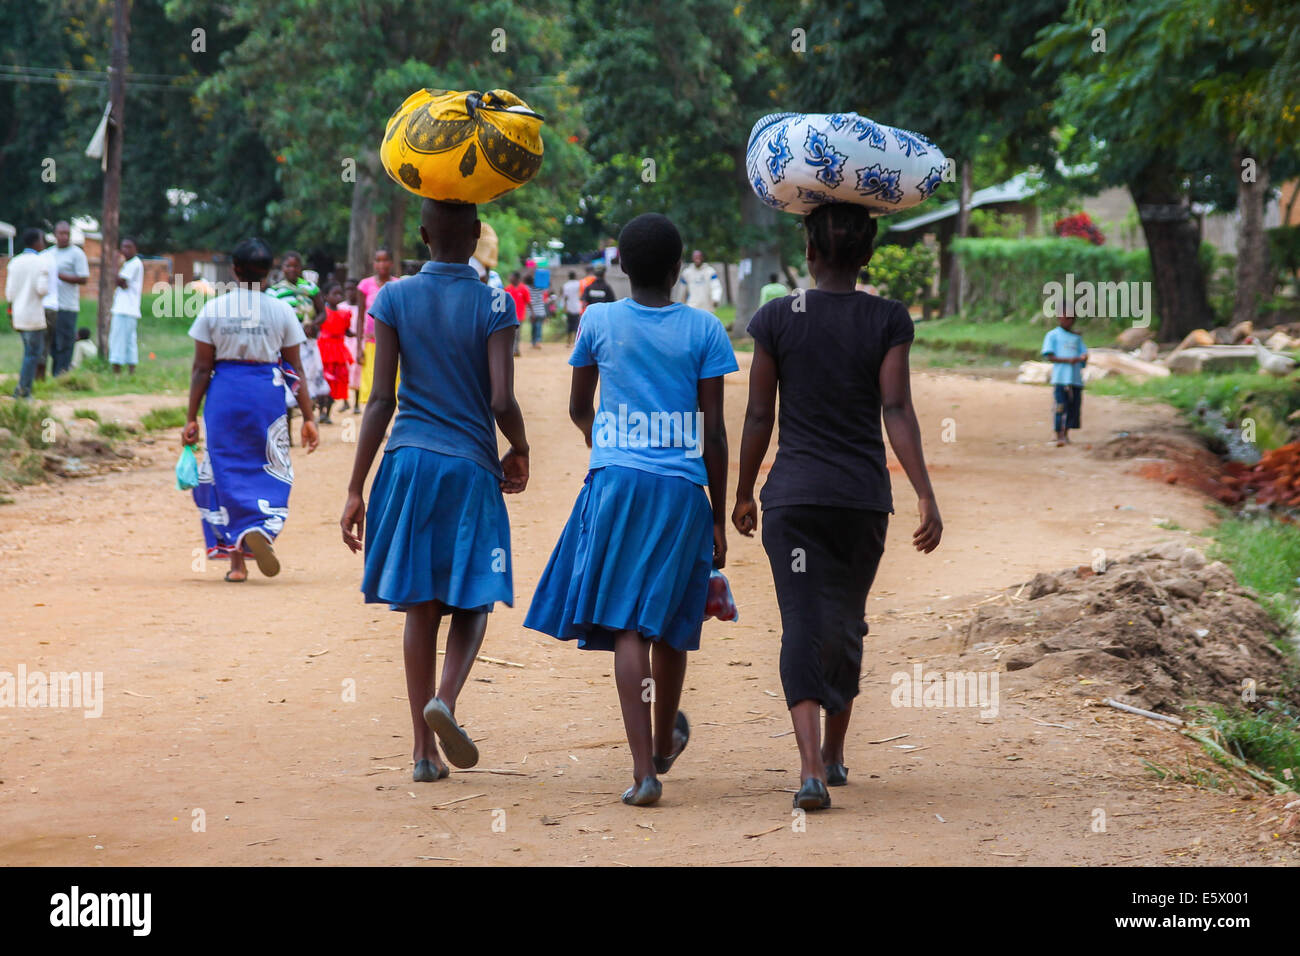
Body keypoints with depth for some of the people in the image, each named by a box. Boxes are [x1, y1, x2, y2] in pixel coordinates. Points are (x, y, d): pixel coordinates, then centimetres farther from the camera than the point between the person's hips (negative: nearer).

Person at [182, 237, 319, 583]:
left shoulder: (213, 309, -2)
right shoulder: (282, 311, -2)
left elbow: (202, 368, -1)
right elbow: (294, 370, 0)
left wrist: (191, 418, 4)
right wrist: (308, 418, 6)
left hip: (224, 396, 1)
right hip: (267, 394, -1)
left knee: (227, 472, 9)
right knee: (272, 471, 13)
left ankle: (236, 561, 6)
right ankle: (260, 529, -14)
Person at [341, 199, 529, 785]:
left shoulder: (394, 300, 2)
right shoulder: (492, 307, -3)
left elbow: (381, 400, -2)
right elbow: (502, 401, -10)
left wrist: (356, 489, 1)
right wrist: (520, 450, 11)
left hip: (409, 462, 2)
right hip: (471, 467, -2)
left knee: (420, 606, 8)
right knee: (472, 600, 10)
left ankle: (425, 751, 8)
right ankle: (444, 699, -18)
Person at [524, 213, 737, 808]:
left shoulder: (598, 323, 3)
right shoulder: (703, 330, 1)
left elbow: (578, 409, 17)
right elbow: (713, 431, 0)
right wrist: (718, 518, 8)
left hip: (615, 483, -1)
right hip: (683, 490, 1)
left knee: (627, 626, -4)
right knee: (670, 623, 16)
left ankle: (644, 769, -15)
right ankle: (664, 741, 38)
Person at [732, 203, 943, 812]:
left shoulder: (776, 320, -2)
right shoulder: (888, 321, -1)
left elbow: (758, 417, 1)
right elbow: (897, 411, -9)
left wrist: (743, 494, 12)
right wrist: (925, 494, -10)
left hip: (794, 494, -1)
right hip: (864, 498, 2)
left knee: (802, 625, -5)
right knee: (846, 621, 17)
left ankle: (811, 768, -22)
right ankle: (834, 755, 31)